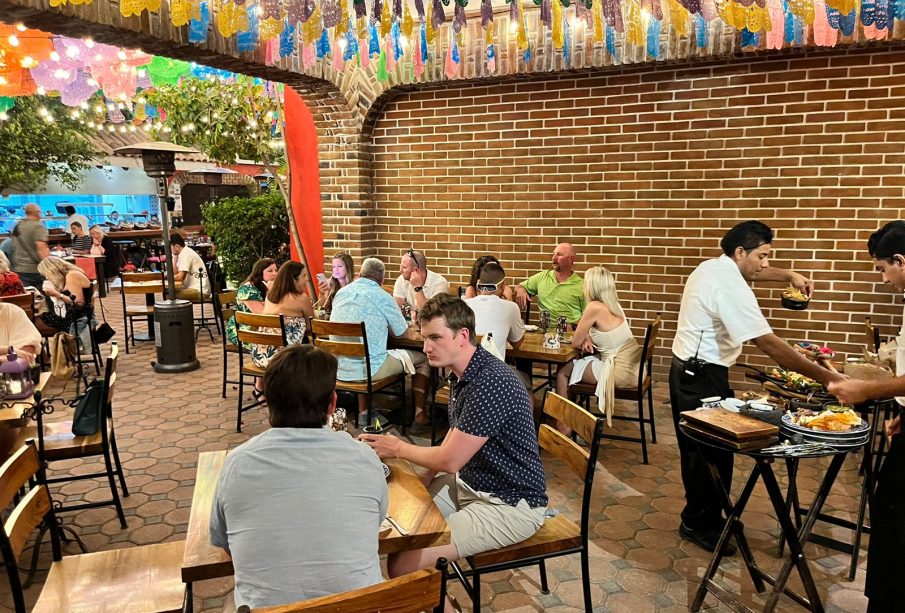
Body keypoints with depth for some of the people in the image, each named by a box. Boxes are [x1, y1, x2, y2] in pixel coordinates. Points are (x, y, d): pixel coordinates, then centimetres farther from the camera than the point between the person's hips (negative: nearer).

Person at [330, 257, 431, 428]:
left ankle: (363, 411, 37)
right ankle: (420, 414, 20)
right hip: (369, 368, -6)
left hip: (339, 369, 6)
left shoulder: (341, 293, 6)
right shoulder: (382, 296, -10)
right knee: (422, 358, 15)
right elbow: (402, 332, 0)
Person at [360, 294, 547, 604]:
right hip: (468, 483, 10)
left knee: (405, 565, -21)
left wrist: (398, 448, -6)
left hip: (510, 504, -10)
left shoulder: (491, 384, -27)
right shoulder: (461, 375, 4)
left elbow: (449, 460, -22)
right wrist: (424, 481, 7)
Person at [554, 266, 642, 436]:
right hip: (632, 367, 8)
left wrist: (584, 341, 10)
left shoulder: (595, 307, -17)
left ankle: (564, 425, 15)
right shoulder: (614, 304, 8)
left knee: (563, 371, 6)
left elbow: (575, 343, -9)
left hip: (620, 372, -8)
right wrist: (588, 339, 4)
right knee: (574, 364, 22)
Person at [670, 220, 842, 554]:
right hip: (704, 377, -10)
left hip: (688, 372, 10)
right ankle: (699, 524, 13)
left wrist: (788, 275, 15)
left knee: (698, 448, 18)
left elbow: (751, 271, 30)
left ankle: (698, 516, 31)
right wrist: (825, 376, -23)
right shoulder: (730, 286, -22)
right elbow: (769, 343, -26)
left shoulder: (712, 267, 7)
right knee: (713, 451, 0)